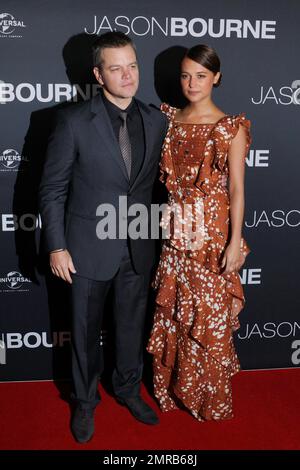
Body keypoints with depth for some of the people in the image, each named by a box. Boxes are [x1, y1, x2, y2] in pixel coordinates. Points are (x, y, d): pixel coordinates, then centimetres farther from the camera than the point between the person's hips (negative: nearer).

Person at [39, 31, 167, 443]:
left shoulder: (156, 121, 1)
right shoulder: (74, 121, -11)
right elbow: (52, 189, -7)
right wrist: (56, 246, -9)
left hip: (138, 249, 3)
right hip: (89, 248, -3)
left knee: (132, 326, 18)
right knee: (86, 331, 14)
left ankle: (128, 389, 44)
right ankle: (85, 402, 38)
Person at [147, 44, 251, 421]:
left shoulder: (232, 127, -5)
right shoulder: (169, 119, 7)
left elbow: (236, 187, -8)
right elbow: (166, 175, 10)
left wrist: (235, 241, -12)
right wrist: (169, 220, 4)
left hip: (212, 232, -4)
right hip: (175, 231, 4)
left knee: (211, 316, 7)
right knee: (173, 312, 12)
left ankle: (211, 398, 29)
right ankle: (175, 388, 33)